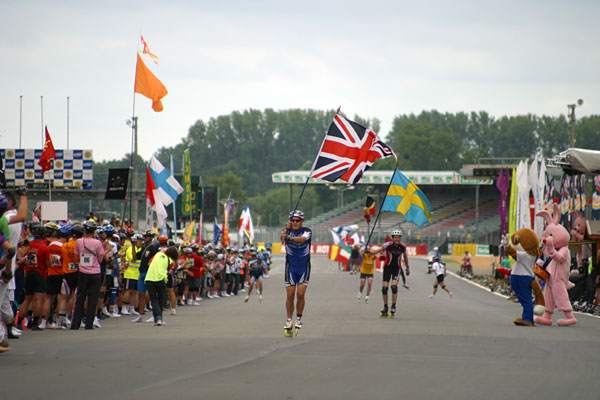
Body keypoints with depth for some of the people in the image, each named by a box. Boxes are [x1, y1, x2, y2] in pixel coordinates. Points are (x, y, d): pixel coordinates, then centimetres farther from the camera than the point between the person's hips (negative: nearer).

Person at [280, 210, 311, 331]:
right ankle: (289, 320, 9)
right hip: (291, 267, 1)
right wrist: (287, 229, -51)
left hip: (304, 267, -1)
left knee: (300, 294, -9)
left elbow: (302, 239, -37)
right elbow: (283, 237, -31)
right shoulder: (288, 230, -8)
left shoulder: (307, 231, -14)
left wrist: (290, 238, -57)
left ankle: (299, 318, 7)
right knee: (290, 295, -2)